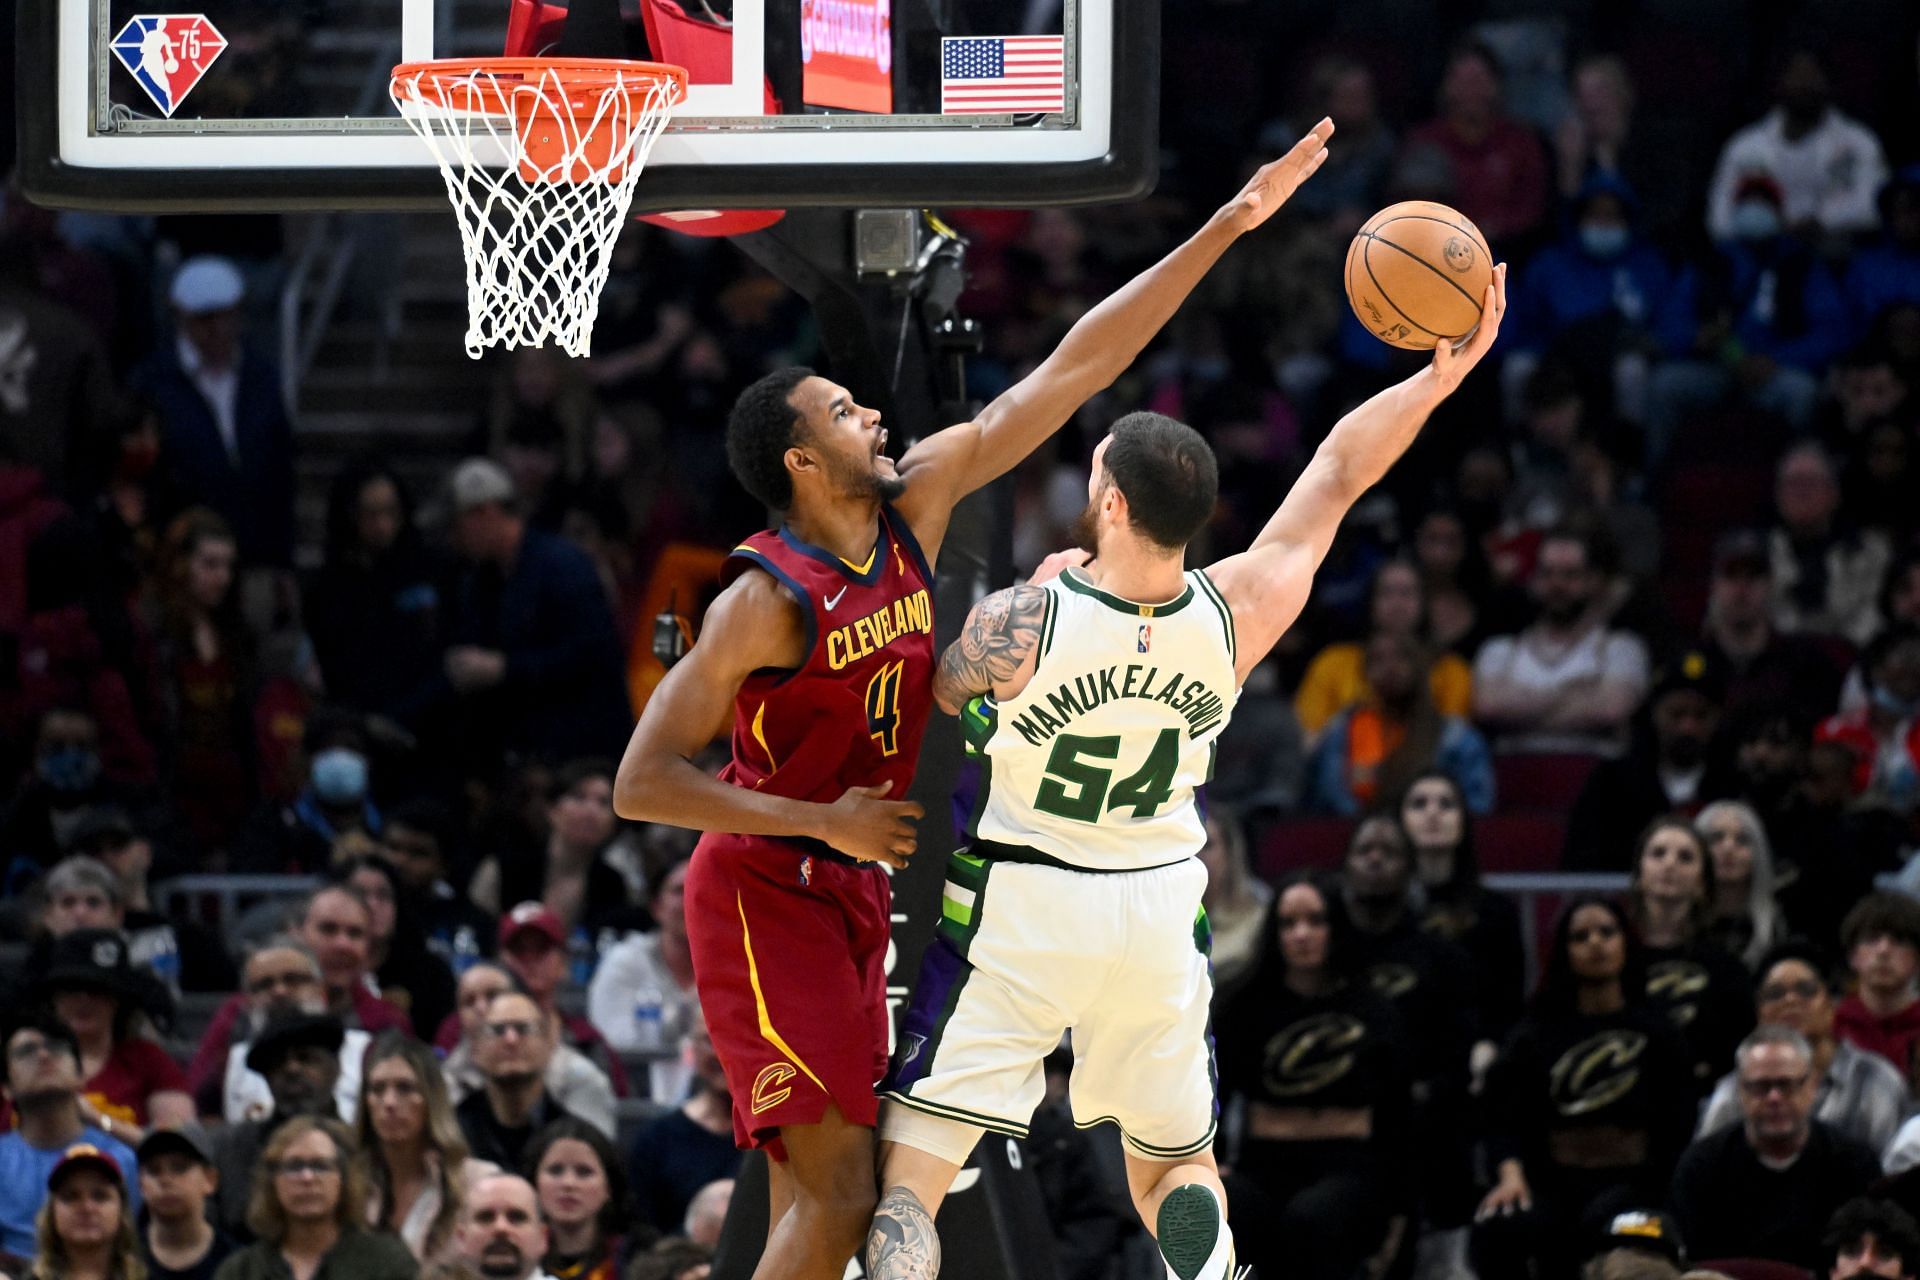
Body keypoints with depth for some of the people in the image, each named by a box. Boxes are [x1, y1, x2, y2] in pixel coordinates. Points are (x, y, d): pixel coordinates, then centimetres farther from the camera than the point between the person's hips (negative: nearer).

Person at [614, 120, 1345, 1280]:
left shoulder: (917, 504, 0)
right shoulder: (768, 601, -19)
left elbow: (1074, 369, 2)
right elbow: (642, 782, -20)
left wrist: (1226, 229, -1)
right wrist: (826, 821, -22)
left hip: (851, 887, 8)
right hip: (767, 893, -8)